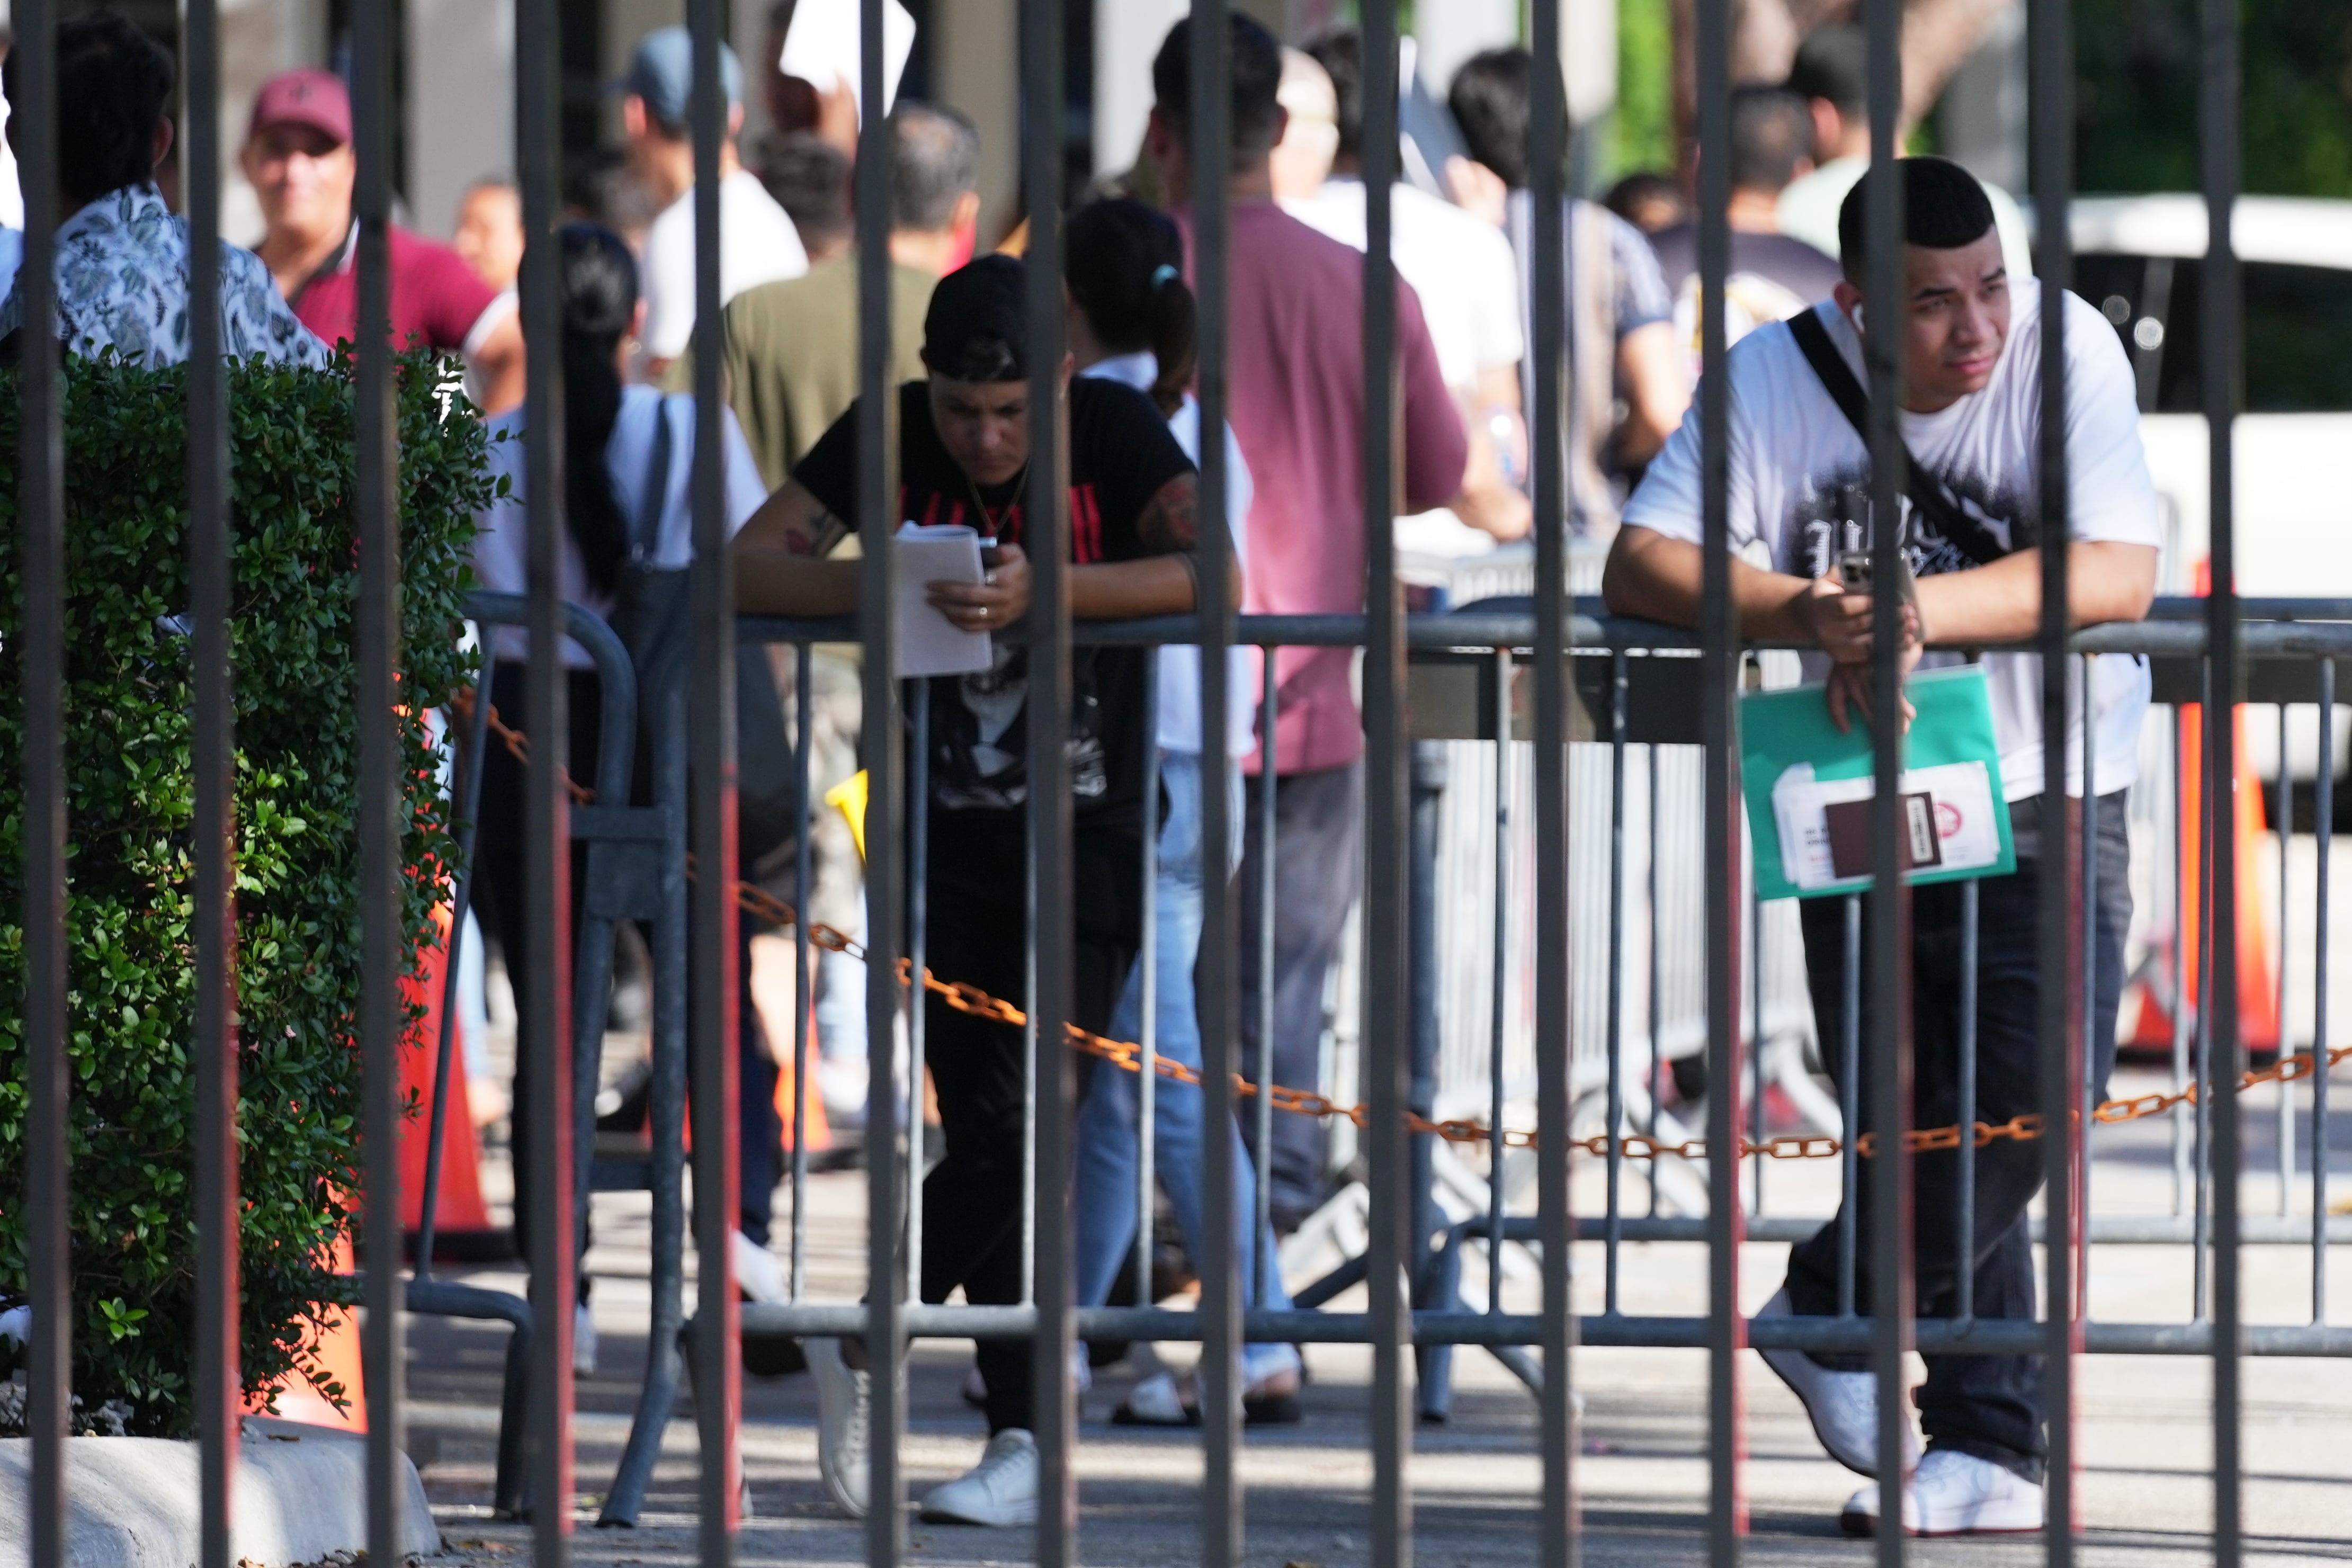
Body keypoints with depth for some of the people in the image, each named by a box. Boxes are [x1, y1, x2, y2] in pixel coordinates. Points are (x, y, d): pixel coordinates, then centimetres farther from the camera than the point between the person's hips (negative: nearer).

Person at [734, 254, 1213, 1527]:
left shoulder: (1114, 429, -8)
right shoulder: (891, 434, -2)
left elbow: (1213, 570, -23)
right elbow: (745, 568, -8)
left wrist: (1046, 592, -35)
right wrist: (875, 589, -28)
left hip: (1088, 835, -2)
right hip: (943, 833, 2)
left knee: (1019, 1115, -13)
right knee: (991, 1135, 1)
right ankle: (1024, 1440, 7)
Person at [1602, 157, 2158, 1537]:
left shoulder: (2065, 350, -14)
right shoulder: (1776, 377, -9)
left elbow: (2120, 576, -24)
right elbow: (1643, 567, -14)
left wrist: (1917, 616, -34)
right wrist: (1806, 615, -32)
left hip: (2045, 798, -1)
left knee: (2033, 1093, -15)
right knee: (1925, 1124, 2)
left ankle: (1836, 1304, 7)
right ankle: (1990, 1450, 11)